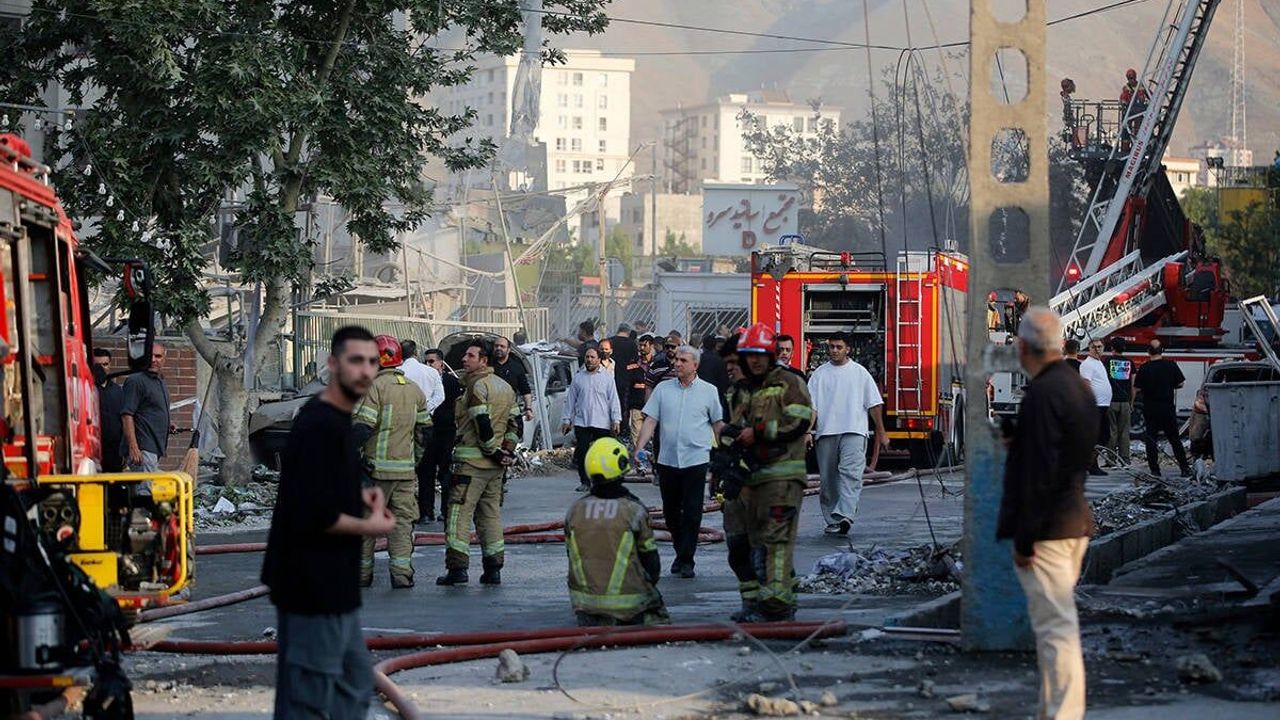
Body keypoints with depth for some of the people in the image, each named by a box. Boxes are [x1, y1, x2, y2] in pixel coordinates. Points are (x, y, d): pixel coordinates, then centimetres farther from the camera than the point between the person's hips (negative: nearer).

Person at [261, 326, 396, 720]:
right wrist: (369, 526, -12)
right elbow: (312, 514, -26)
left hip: (333, 583, 11)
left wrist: (361, 497, 7)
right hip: (311, 584, -11)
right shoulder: (318, 427, -19)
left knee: (356, 684, 18)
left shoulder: (337, 421, 12)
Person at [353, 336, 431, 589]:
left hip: (376, 467, -5)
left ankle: (362, 573, 9)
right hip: (406, 468, 5)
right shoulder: (414, 389, 9)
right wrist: (417, 459, 23)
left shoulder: (374, 387, -11)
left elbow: (364, 426, -18)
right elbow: (424, 428, 14)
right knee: (402, 520, 6)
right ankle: (402, 573, -2)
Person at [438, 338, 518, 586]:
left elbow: (482, 424, -19)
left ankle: (457, 567, -10)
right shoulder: (505, 388, 15)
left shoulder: (477, 386, -12)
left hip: (472, 461, -8)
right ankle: (493, 569, 10)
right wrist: (506, 453, 13)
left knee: (459, 513, -5)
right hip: (496, 464, 8)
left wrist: (494, 451, -11)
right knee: (491, 514, 12)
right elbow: (513, 424, 16)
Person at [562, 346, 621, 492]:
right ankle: (585, 482, 8)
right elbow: (570, 400, 14)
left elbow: (614, 400, 3)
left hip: (602, 424, -2)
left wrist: (616, 420, -5)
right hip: (581, 423, 2)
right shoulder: (578, 378, 10)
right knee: (581, 453, -2)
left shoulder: (607, 378, 5)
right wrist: (567, 420, 10)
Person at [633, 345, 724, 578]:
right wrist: (638, 450, -5)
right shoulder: (663, 389, 8)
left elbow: (719, 424, 6)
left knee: (692, 512, -5)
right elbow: (650, 421, 5)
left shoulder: (708, 391, 3)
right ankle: (681, 553, 26)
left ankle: (686, 560, 0)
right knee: (671, 511, 10)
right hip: (667, 460, 3)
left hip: (695, 460, -3)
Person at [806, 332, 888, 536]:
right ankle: (832, 520, 13)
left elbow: (874, 404, 10)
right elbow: (811, 405, 5)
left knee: (850, 473, -19)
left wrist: (881, 432, 8)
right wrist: (808, 431, -7)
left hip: (854, 431, -2)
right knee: (828, 479, 5)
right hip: (826, 433, 2)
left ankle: (845, 515, -32)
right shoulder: (820, 374, 10)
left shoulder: (859, 372, 8)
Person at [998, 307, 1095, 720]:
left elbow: (1038, 473, -21)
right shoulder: (1078, 387, 12)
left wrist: (1024, 539, -18)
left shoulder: (1042, 394, -18)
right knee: (1057, 625, 17)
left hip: (1047, 529, -10)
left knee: (1055, 627, -10)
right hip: (1075, 522, 10)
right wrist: (1018, 441, 27)